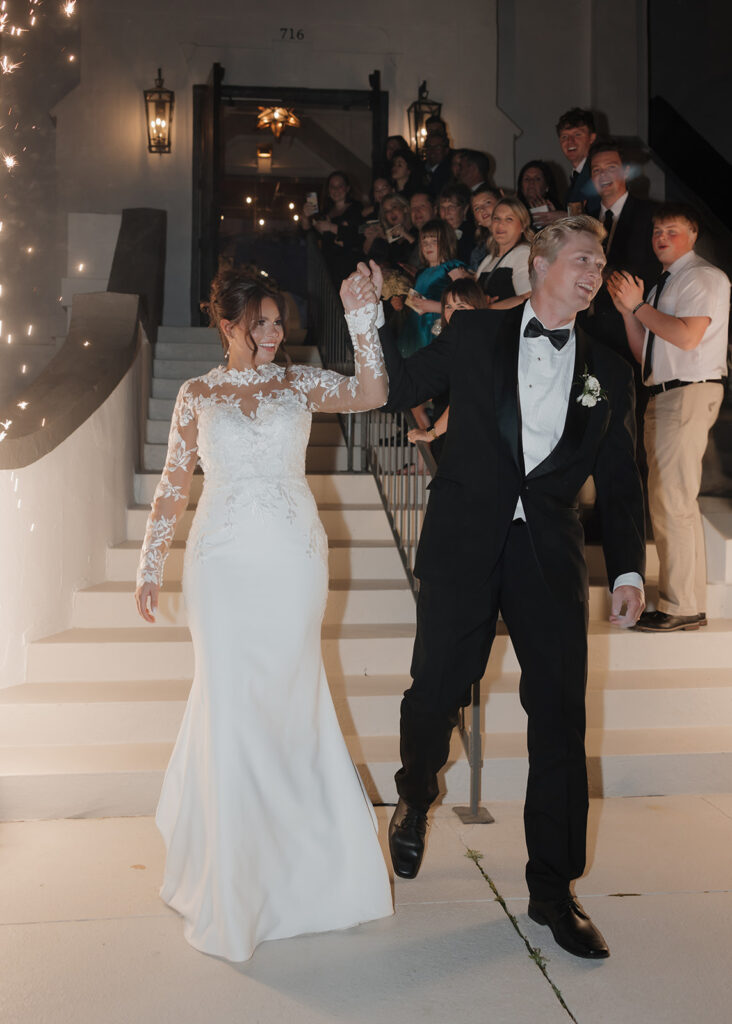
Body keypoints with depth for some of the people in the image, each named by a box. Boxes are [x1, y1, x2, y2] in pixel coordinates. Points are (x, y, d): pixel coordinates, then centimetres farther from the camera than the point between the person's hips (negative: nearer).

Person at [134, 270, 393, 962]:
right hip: (223, 563, 0)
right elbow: (173, 483, 10)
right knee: (229, 699, 0)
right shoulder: (197, 395, 7)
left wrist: (359, 316, -16)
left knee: (283, 696, 8)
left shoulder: (301, 385, 7)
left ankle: (289, 850, 28)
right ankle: (229, 871, 17)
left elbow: (372, 393, -9)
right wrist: (150, 566, 9)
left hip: (292, 560, 1)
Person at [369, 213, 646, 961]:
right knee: (435, 693, 5)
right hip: (464, 548, -1)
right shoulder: (474, 336, 6)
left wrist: (628, 569, 0)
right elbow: (399, 388, 10)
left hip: (551, 560, 2)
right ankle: (414, 799, 41)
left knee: (560, 719, 1)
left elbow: (619, 485, 10)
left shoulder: (607, 374, 10)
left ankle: (552, 890, 17)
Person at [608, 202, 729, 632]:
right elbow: (643, 352, 19)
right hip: (662, 396, 9)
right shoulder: (661, 286, 23)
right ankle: (685, 601, 19)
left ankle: (683, 606, -8)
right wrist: (628, 309, 6)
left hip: (690, 394, -9)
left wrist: (638, 304, -10)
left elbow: (688, 336, -18)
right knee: (669, 502, 11)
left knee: (672, 501, -14)